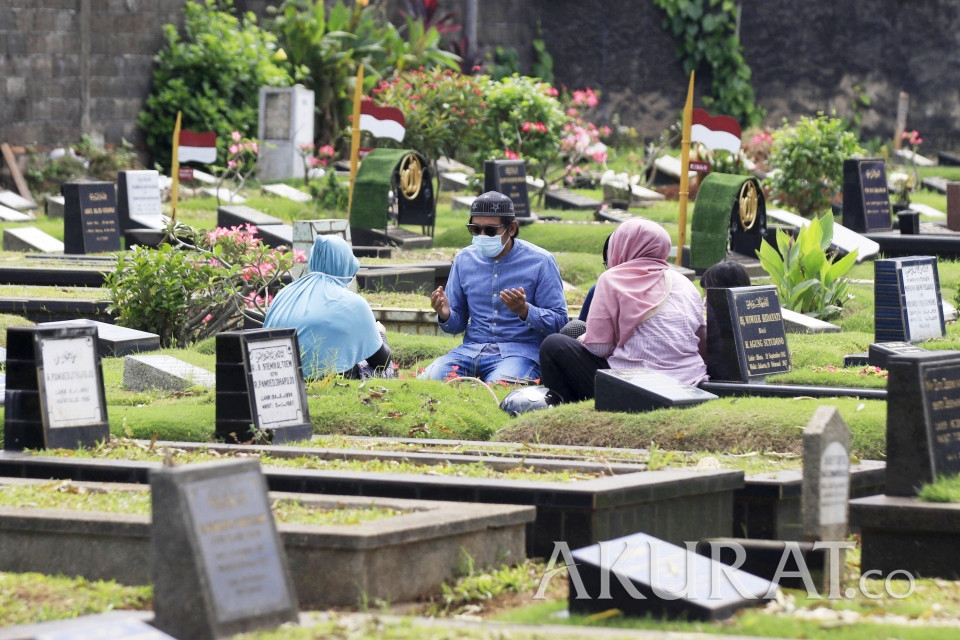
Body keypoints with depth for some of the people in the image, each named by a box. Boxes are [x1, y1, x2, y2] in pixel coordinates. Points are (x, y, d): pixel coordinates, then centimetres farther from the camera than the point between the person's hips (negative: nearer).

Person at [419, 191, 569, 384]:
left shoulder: (540, 262, -2)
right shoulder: (464, 260, 11)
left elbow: (559, 322, -4)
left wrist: (525, 311, -22)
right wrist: (446, 315, -7)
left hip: (521, 351, -4)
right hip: (472, 349, 4)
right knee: (429, 378, -22)